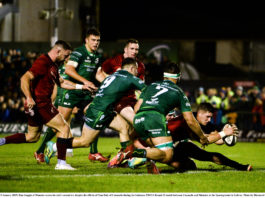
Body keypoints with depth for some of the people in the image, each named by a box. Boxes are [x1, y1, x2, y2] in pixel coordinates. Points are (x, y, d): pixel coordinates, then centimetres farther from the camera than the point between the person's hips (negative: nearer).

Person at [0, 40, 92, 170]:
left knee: (32, 137, 17)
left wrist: (81, 86, 23)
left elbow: (61, 82, 29)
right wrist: (29, 97, -36)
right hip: (39, 104, -11)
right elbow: (25, 79, -24)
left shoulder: (53, 65, 17)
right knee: (64, 128, -7)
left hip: (42, 104, 11)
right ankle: (61, 163, -8)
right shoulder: (43, 62, -16)